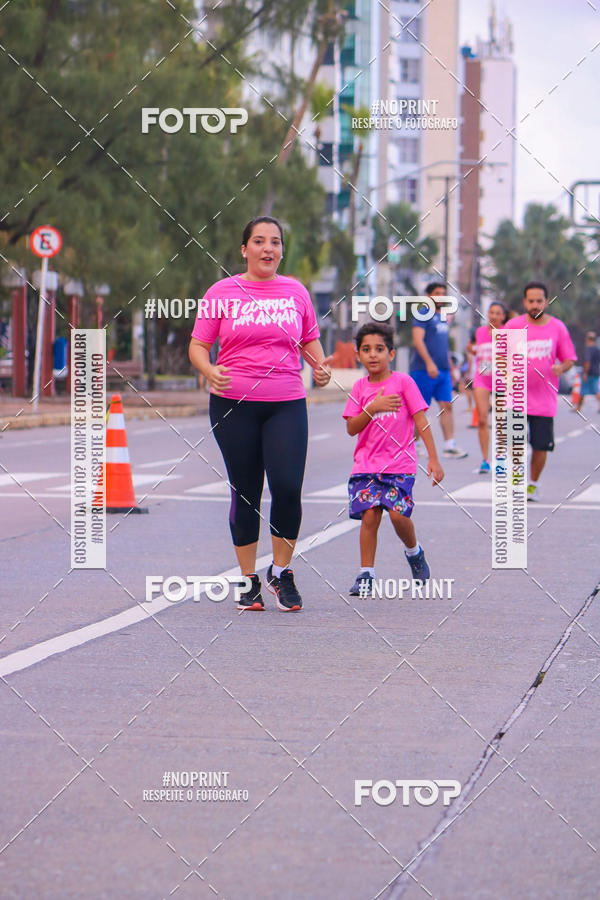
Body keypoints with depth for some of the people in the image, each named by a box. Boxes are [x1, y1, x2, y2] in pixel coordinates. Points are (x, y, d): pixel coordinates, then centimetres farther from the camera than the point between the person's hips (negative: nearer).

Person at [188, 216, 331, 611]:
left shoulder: (295, 291, 9)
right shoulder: (222, 292, 3)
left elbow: (310, 340, 21)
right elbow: (198, 346, 4)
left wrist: (320, 365, 1)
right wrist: (210, 372, -16)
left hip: (287, 404, 1)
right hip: (233, 404, -1)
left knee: (288, 487, -11)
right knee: (245, 493, 3)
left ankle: (281, 572, 9)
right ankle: (249, 581, 16)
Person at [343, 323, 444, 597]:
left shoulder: (403, 382, -1)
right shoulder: (360, 387, 8)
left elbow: (421, 421, -1)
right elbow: (351, 428, 1)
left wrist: (433, 459, -5)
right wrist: (373, 407, -15)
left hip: (400, 463, -2)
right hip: (366, 463, 2)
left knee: (398, 513, -16)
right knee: (369, 515, -8)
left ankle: (414, 552, 15)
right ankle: (366, 574, 2)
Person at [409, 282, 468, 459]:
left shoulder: (442, 318, 19)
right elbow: (418, 340, -17)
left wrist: (450, 367, 26)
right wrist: (429, 363, -27)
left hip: (443, 371, 7)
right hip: (424, 370, -7)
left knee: (447, 406, -3)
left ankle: (449, 445, -6)